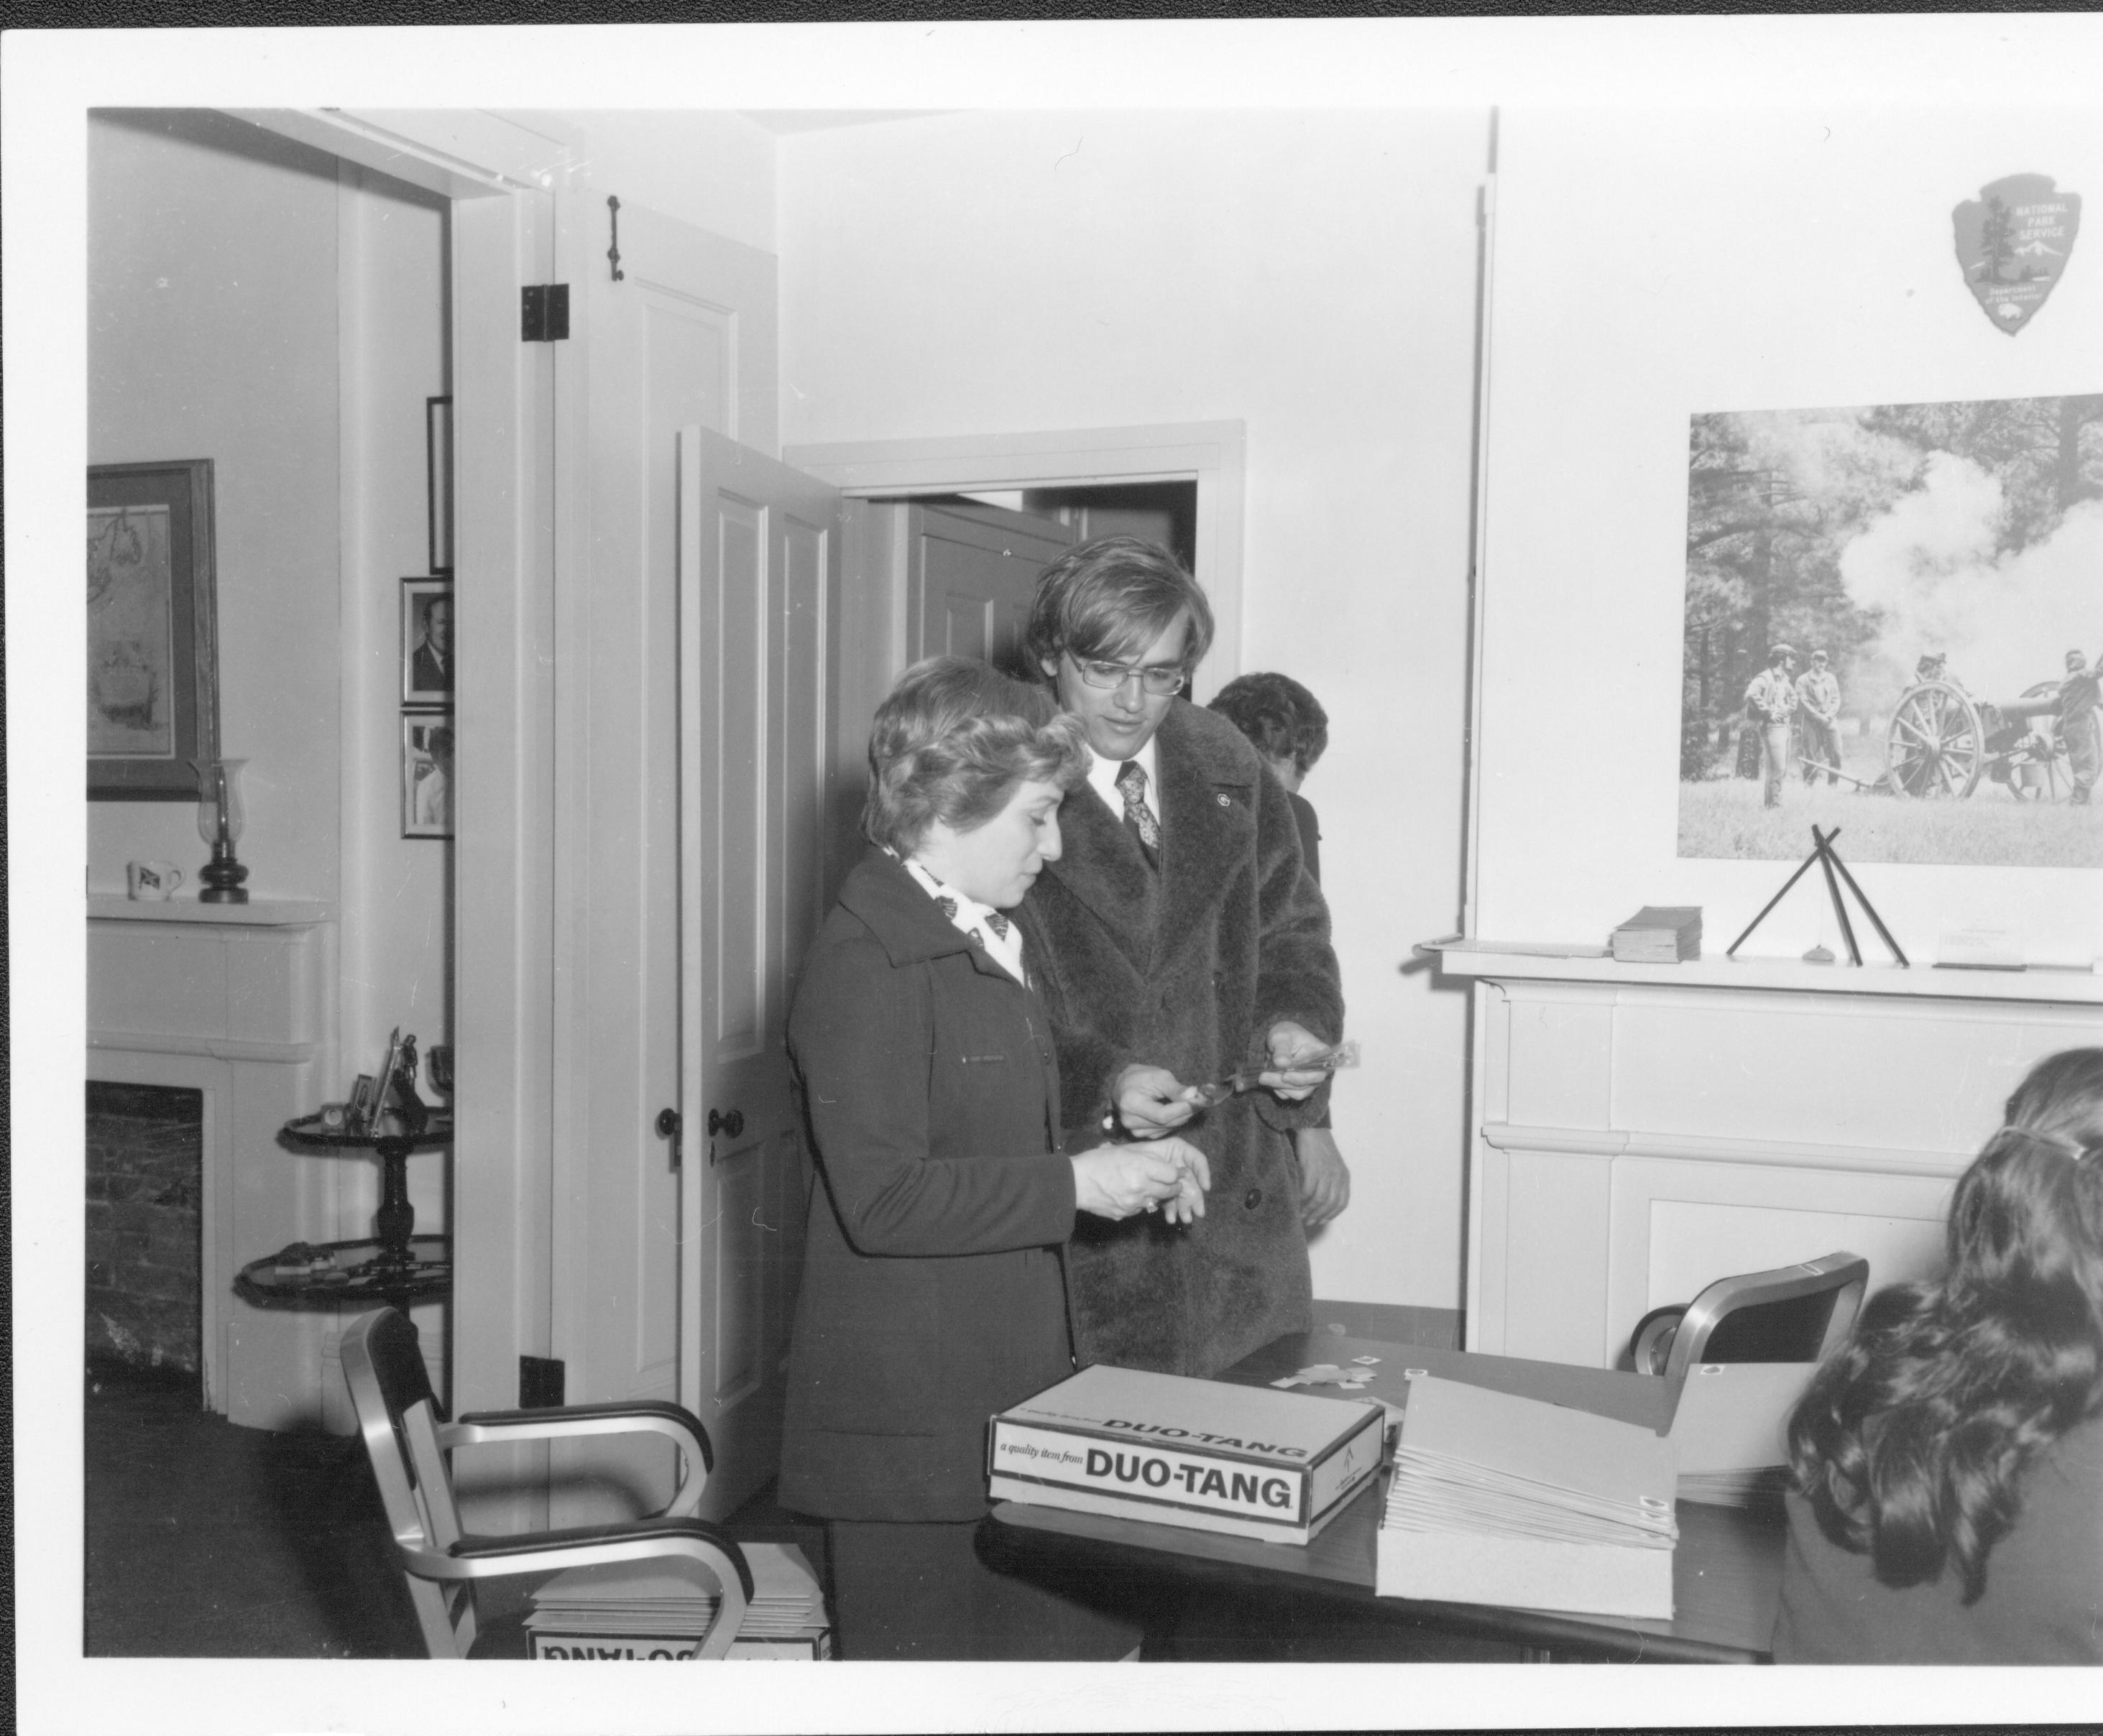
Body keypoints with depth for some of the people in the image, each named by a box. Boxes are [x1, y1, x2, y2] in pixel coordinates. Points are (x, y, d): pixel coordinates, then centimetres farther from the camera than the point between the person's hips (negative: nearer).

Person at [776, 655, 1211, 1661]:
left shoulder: (987, 942, 14)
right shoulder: (867, 963, -17)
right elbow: (883, 1199, -24)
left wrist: (1124, 1164, 9)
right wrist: (1076, 1185, -19)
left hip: (1008, 1389, 9)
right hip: (911, 1418, -9)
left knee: (1085, 1641, 12)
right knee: (926, 1645, 4)